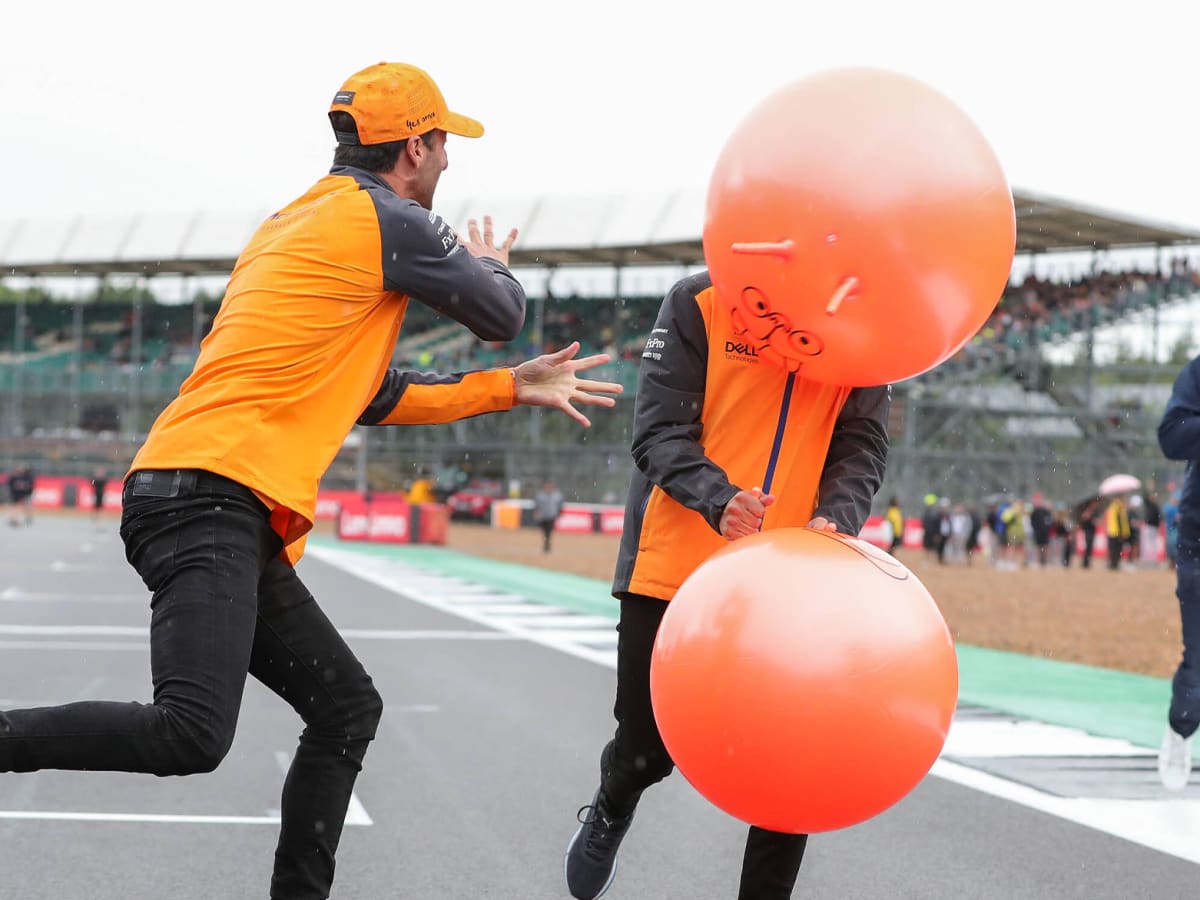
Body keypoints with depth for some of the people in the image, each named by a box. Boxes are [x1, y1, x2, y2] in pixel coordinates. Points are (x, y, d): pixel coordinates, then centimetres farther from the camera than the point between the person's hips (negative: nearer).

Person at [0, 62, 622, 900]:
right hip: (212, 496, -10)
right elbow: (504, 315, 8)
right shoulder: (390, 222, -3)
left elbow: (375, 394, 31)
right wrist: (489, 265, 31)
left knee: (347, 709, 13)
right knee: (192, 734, -24)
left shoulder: (294, 226, 25)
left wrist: (514, 387, 32)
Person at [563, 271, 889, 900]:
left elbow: (862, 444, 0)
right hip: (676, 569, -2)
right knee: (648, 747, 9)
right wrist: (719, 498, -31)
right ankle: (610, 812, 45)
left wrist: (836, 519, -21)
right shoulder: (699, 304, -9)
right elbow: (658, 433, -12)